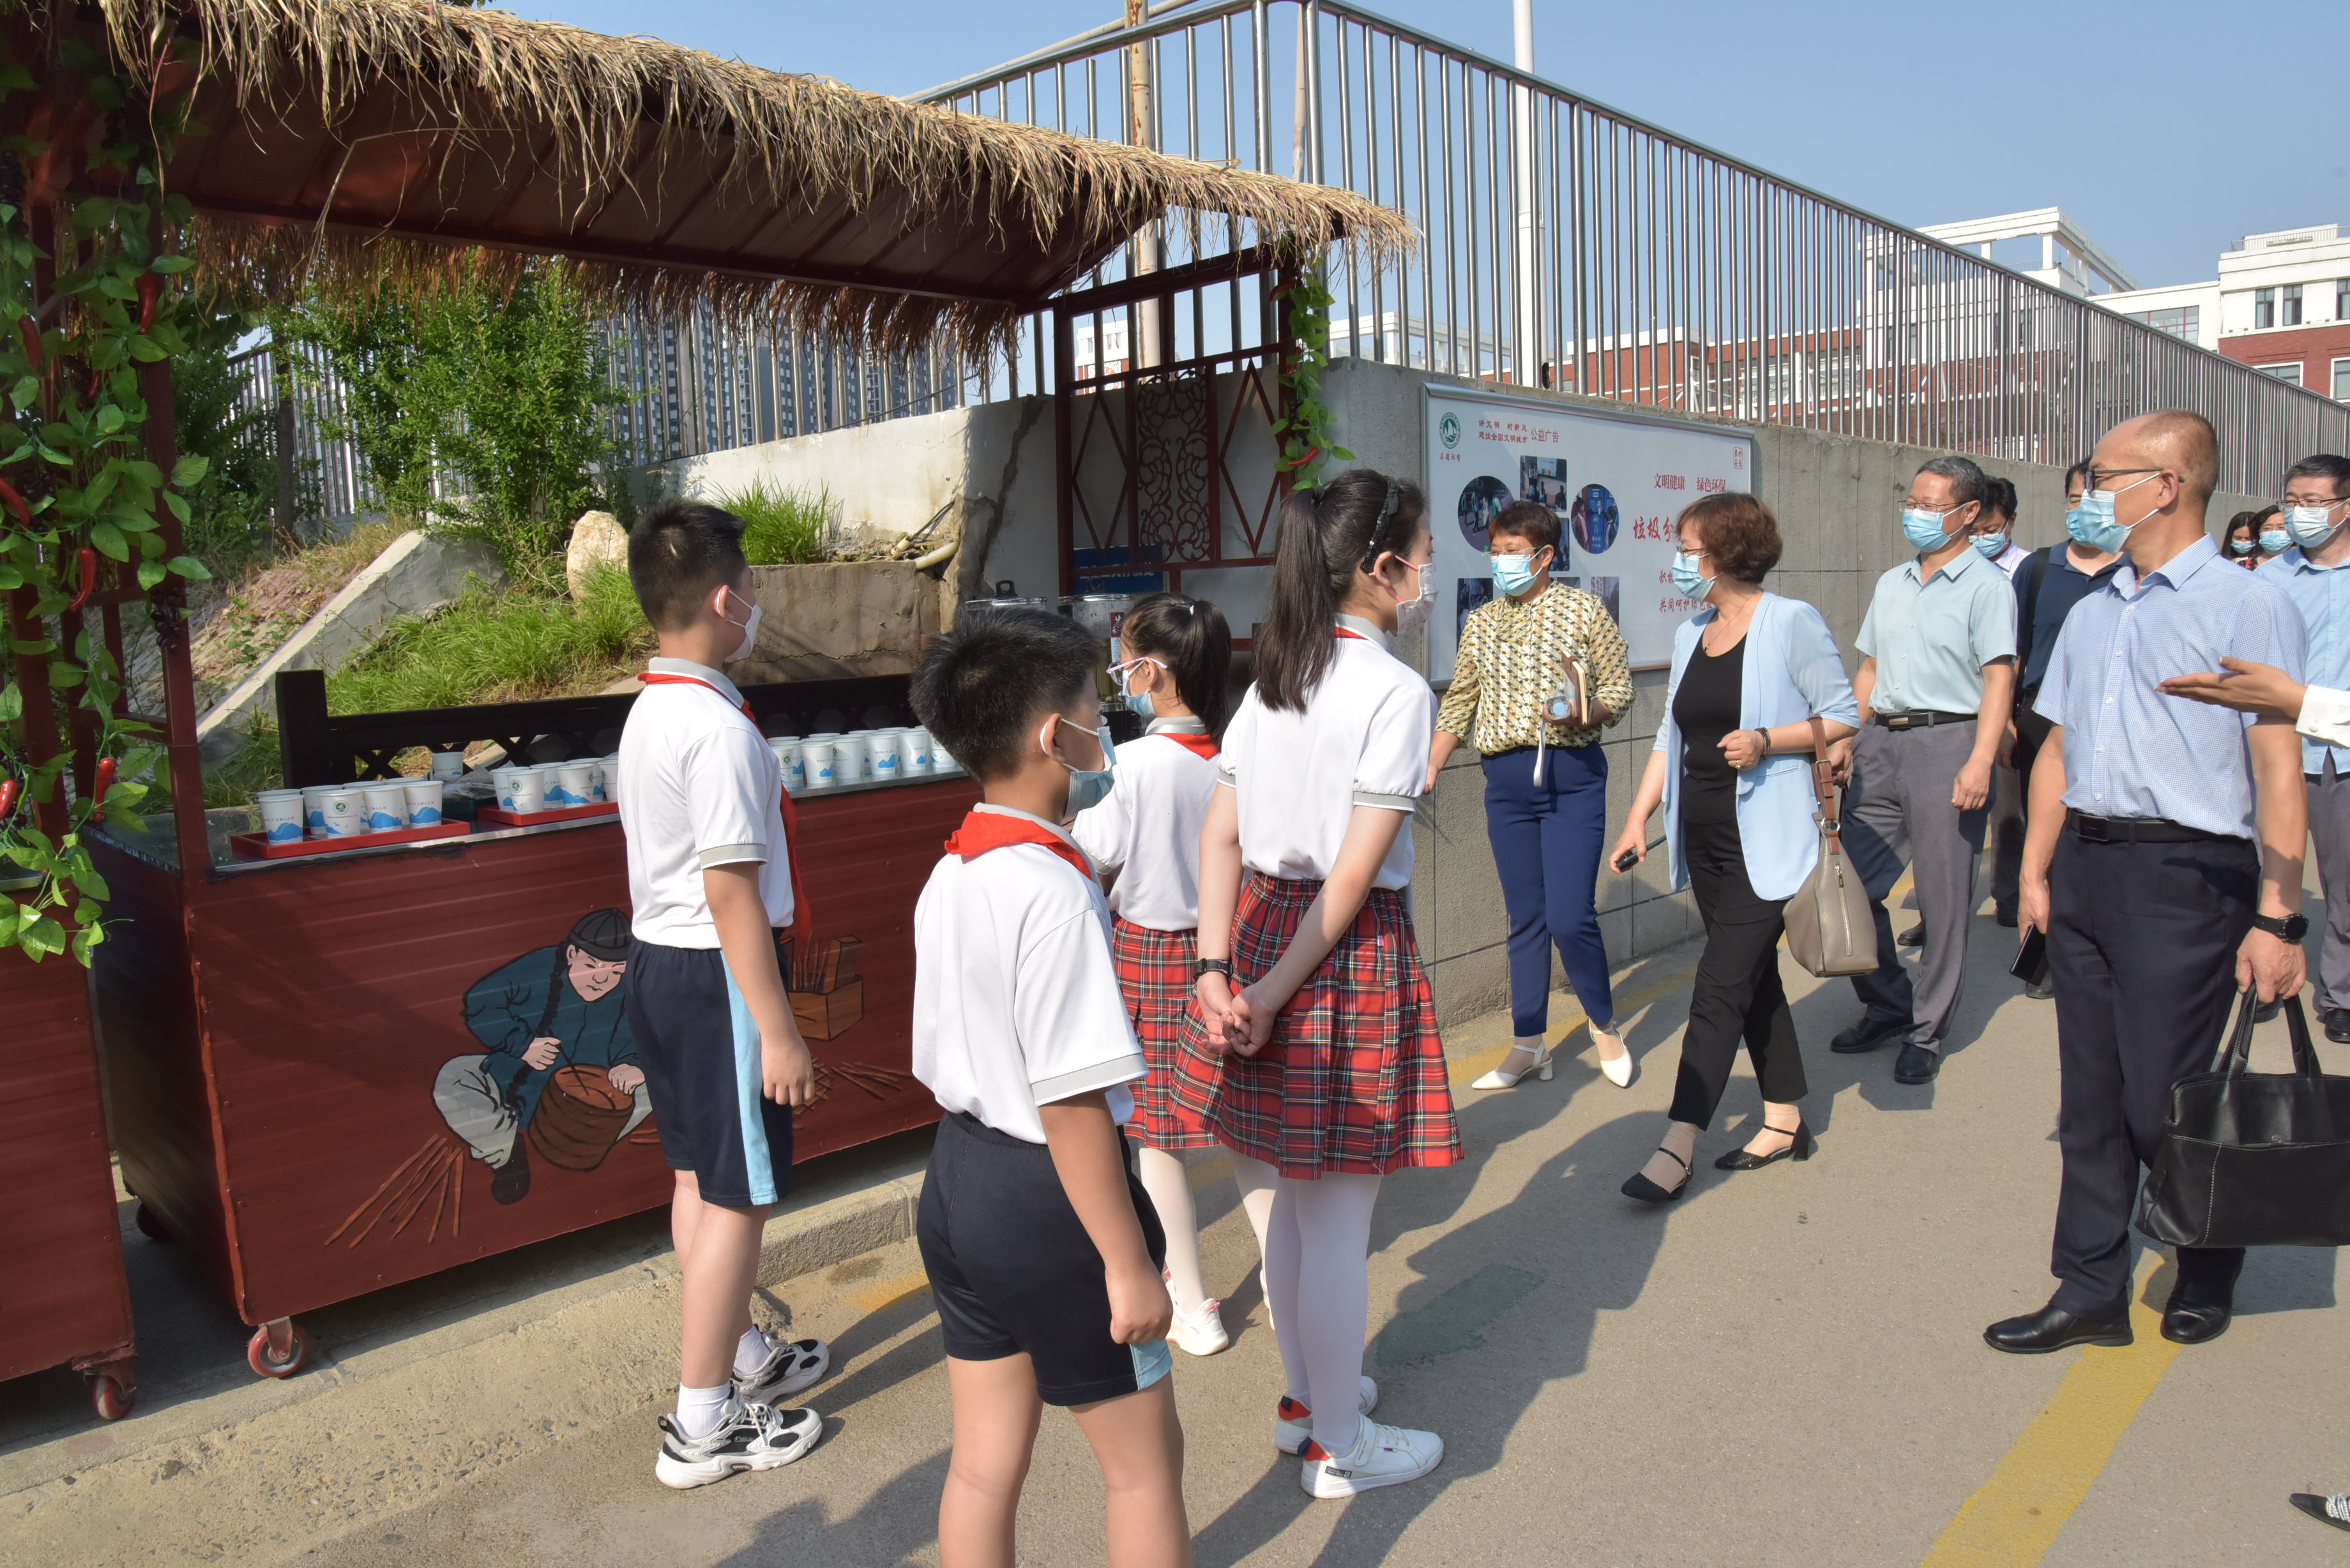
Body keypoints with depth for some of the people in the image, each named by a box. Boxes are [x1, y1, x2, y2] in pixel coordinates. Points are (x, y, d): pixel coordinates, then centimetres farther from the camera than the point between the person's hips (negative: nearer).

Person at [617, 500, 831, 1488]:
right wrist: (780, 1033, -20)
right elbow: (730, 891, -24)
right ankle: (702, 1426, 12)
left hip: (657, 963, 10)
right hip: (716, 975, -10)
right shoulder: (719, 728, -22)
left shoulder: (649, 712, 9)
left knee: (698, 1176, 20)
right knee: (738, 1196, 1)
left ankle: (741, 1358, 37)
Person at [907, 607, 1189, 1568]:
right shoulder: (1054, 892, -24)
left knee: (985, 1462, 19)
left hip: (957, 1182, 8)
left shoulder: (947, 878, 4)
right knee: (1145, 1462, 12)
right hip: (1046, 1200, -8)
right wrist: (1130, 1265, -18)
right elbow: (1072, 1104, -25)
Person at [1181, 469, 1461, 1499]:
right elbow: (1355, 875, -18)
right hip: (1348, 952, -7)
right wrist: (1275, 992, -13)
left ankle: (1304, 1394, 39)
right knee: (1339, 1217, 7)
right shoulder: (1395, 692, -14)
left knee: (1295, 1195, 21)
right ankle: (1339, 1445, 24)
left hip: (1261, 924, 8)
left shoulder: (1273, 679, 8)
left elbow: (1220, 837, 2)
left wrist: (1217, 969, -3)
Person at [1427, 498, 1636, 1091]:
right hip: (1506, 781, 4)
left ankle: (1604, 1023, 18)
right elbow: (1459, 704, 16)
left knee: (1570, 917, -9)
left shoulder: (1582, 609, 1)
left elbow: (1619, 688, 0)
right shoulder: (1481, 623, 12)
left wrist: (1583, 712, -20)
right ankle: (1529, 1045, 18)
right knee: (1525, 919, 8)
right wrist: (1429, 771, 11)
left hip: (1572, 775, -4)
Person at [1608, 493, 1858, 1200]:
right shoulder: (1690, 635, 14)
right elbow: (1672, 736, 17)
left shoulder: (1790, 624, -8)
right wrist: (1639, 814, 10)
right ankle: (1785, 1119, 28)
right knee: (1753, 980, 15)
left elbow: (1842, 716, -7)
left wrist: (1766, 740, -21)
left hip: (1765, 839, -7)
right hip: (1704, 837, 8)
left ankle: (1677, 1147, -9)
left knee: (1720, 987, -9)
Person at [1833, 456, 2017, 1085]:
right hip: (1882, 743, 7)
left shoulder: (1986, 586, -3)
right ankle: (1886, 1007, 25)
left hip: (1946, 742, -6)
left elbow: (1999, 678, -10)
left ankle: (1927, 1033, 12)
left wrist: (1979, 763, -19)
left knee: (1943, 898, 0)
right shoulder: (1891, 584, 17)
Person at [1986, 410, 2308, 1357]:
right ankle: (2091, 1294, 21)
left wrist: (2276, 918, -16)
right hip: (2086, 866, 7)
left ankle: (2209, 1269, 28)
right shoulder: (2092, 613, 15)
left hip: (2186, 875, -7)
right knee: (2090, 1099, 11)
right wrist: (2036, 871, 11)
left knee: (2161, 1103, 0)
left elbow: (2278, 770, -12)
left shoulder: (2245, 605, -7)